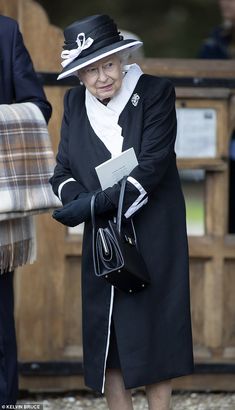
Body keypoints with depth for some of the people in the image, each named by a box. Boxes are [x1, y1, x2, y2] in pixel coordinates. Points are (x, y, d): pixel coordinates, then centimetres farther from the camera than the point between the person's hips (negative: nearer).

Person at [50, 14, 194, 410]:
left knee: (153, 335, 1)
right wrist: (81, 202, -19)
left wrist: (95, 204, -23)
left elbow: (152, 168, -17)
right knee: (106, 341, 4)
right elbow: (63, 171, 4)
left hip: (154, 239, -4)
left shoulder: (155, 93, -10)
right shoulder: (75, 103, 5)